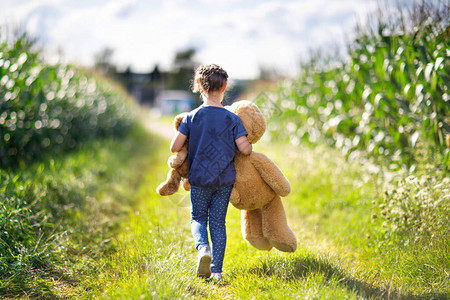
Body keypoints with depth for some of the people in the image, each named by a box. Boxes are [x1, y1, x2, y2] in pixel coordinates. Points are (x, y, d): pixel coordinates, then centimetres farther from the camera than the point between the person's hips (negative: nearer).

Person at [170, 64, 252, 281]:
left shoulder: (192, 117, -5)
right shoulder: (232, 119, -6)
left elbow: (174, 147, -8)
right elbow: (244, 149, -11)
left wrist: (189, 152, 13)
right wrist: (250, 146, 11)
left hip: (199, 178, 0)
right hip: (224, 179, 0)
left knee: (198, 218, 15)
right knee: (218, 222, 8)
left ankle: (203, 248, -15)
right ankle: (216, 270, 4)